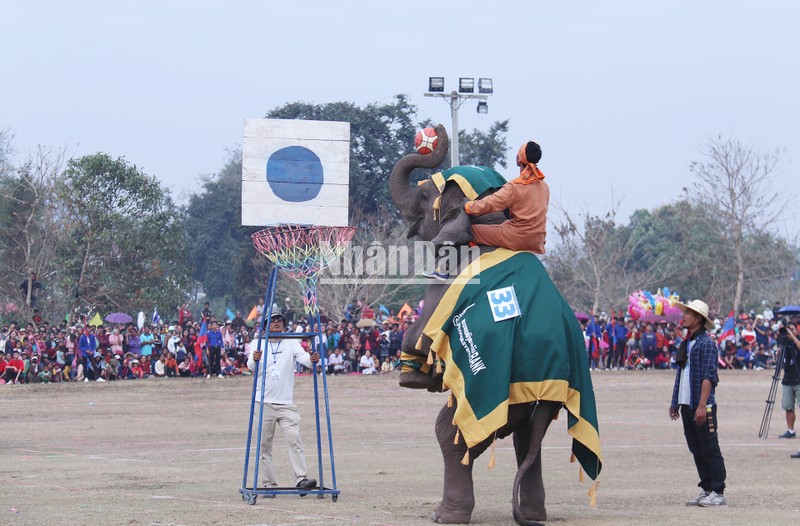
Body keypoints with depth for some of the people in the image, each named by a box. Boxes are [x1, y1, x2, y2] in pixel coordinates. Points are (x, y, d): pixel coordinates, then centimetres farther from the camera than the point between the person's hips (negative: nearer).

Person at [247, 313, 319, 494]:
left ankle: (301, 479, -20)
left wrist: (312, 359, -33)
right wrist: (254, 360, -34)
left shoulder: (291, 343, 8)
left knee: (295, 439, -14)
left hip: (286, 403, 0)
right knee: (264, 444, 0)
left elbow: (303, 357, -10)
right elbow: (251, 367, -10)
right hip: (264, 402, 0)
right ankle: (270, 484, 5)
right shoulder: (258, 344, 6)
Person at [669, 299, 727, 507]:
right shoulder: (686, 343, 15)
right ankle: (706, 490, 17)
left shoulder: (706, 343, -11)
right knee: (697, 451, 11)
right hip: (686, 405, 9)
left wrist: (702, 406, -22)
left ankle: (718, 493, -2)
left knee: (709, 450, -5)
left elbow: (708, 377, -16)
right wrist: (675, 402, 18)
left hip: (702, 407, -9)